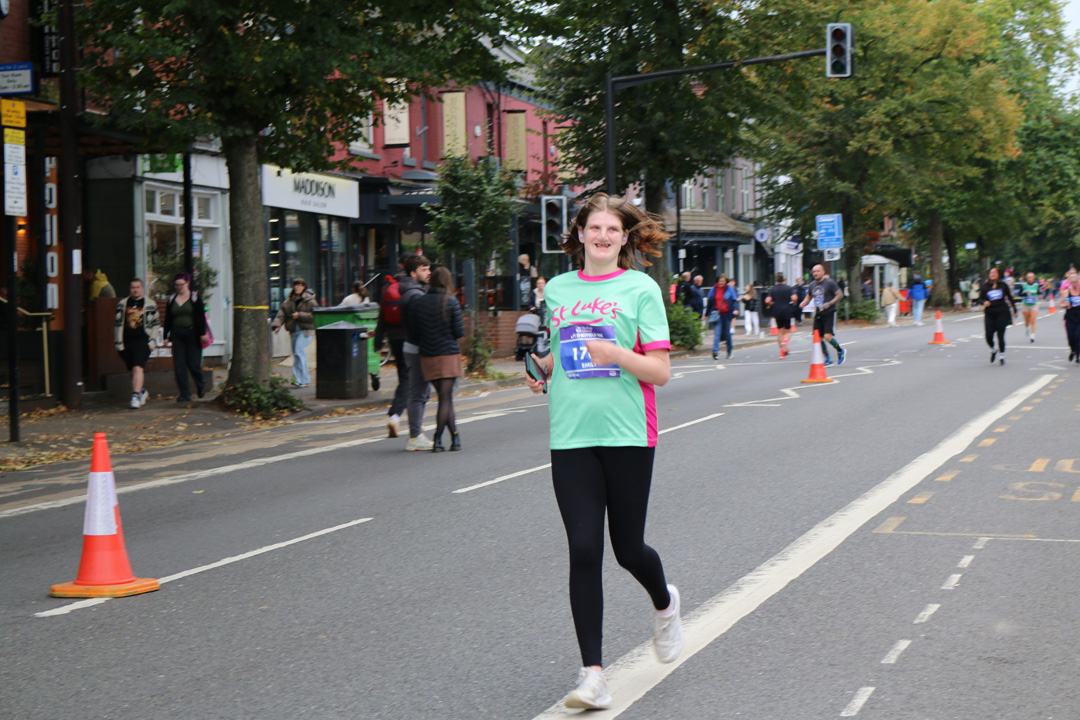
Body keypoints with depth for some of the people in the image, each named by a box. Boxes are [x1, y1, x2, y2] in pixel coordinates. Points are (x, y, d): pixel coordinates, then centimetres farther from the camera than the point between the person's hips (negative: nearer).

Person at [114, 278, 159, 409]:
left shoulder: (150, 305, 5)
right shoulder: (122, 304, 10)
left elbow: (155, 324, 9)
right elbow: (118, 324, 11)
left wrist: (152, 341, -1)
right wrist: (119, 343, 5)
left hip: (142, 341, -3)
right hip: (126, 342, 4)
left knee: (138, 368, -18)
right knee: (132, 371, 11)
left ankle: (135, 396, -23)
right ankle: (142, 392, 31)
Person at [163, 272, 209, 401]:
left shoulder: (195, 298, 0)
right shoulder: (171, 299, 10)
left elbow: (201, 317, -3)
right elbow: (168, 320, 13)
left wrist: (202, 333, -9)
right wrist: (166, 336, 8)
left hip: (192, 334, -3)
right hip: (177, 335, 4)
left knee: (193, 364, -3)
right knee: (179, 366, -3)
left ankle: (201, 385, 26)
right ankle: (185, 394, 2)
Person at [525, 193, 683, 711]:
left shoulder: (640, 288, 0)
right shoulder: (557, 289, 11)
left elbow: (661, 371, -5)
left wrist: (617, 355, -21)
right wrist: (541, 367, 4)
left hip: (628, 434, -2)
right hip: (571, 436, 2)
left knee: (628, 549, 7)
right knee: (584, 551, -4)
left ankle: (664, 604, 42)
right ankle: (592, 674, 0)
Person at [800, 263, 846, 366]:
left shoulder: (829, 282, -8)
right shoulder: (812, 284, 10)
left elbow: (840, 295, -11)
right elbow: (808, 297, 25)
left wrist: (829, 303, -22)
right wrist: (803, 303, 4)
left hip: (829, 313, -6)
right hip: (818, 314, 6)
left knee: (827, 336, -18)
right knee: (818, 338, 2)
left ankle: (840, 351, 10)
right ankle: (828, 359, 16)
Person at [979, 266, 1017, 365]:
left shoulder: (1003, 285, 4)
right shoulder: (985, 286, 4)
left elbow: (1010, 298, 13)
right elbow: (980, 298, 8)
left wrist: (1014, 311, 15)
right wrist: (984, 302, -15)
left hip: (1002, 313, -1)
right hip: (989, 314, 1)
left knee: (1000, 335, -4)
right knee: (988, 336, -7)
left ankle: (1002, 356, 11)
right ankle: (993, 350, 25)